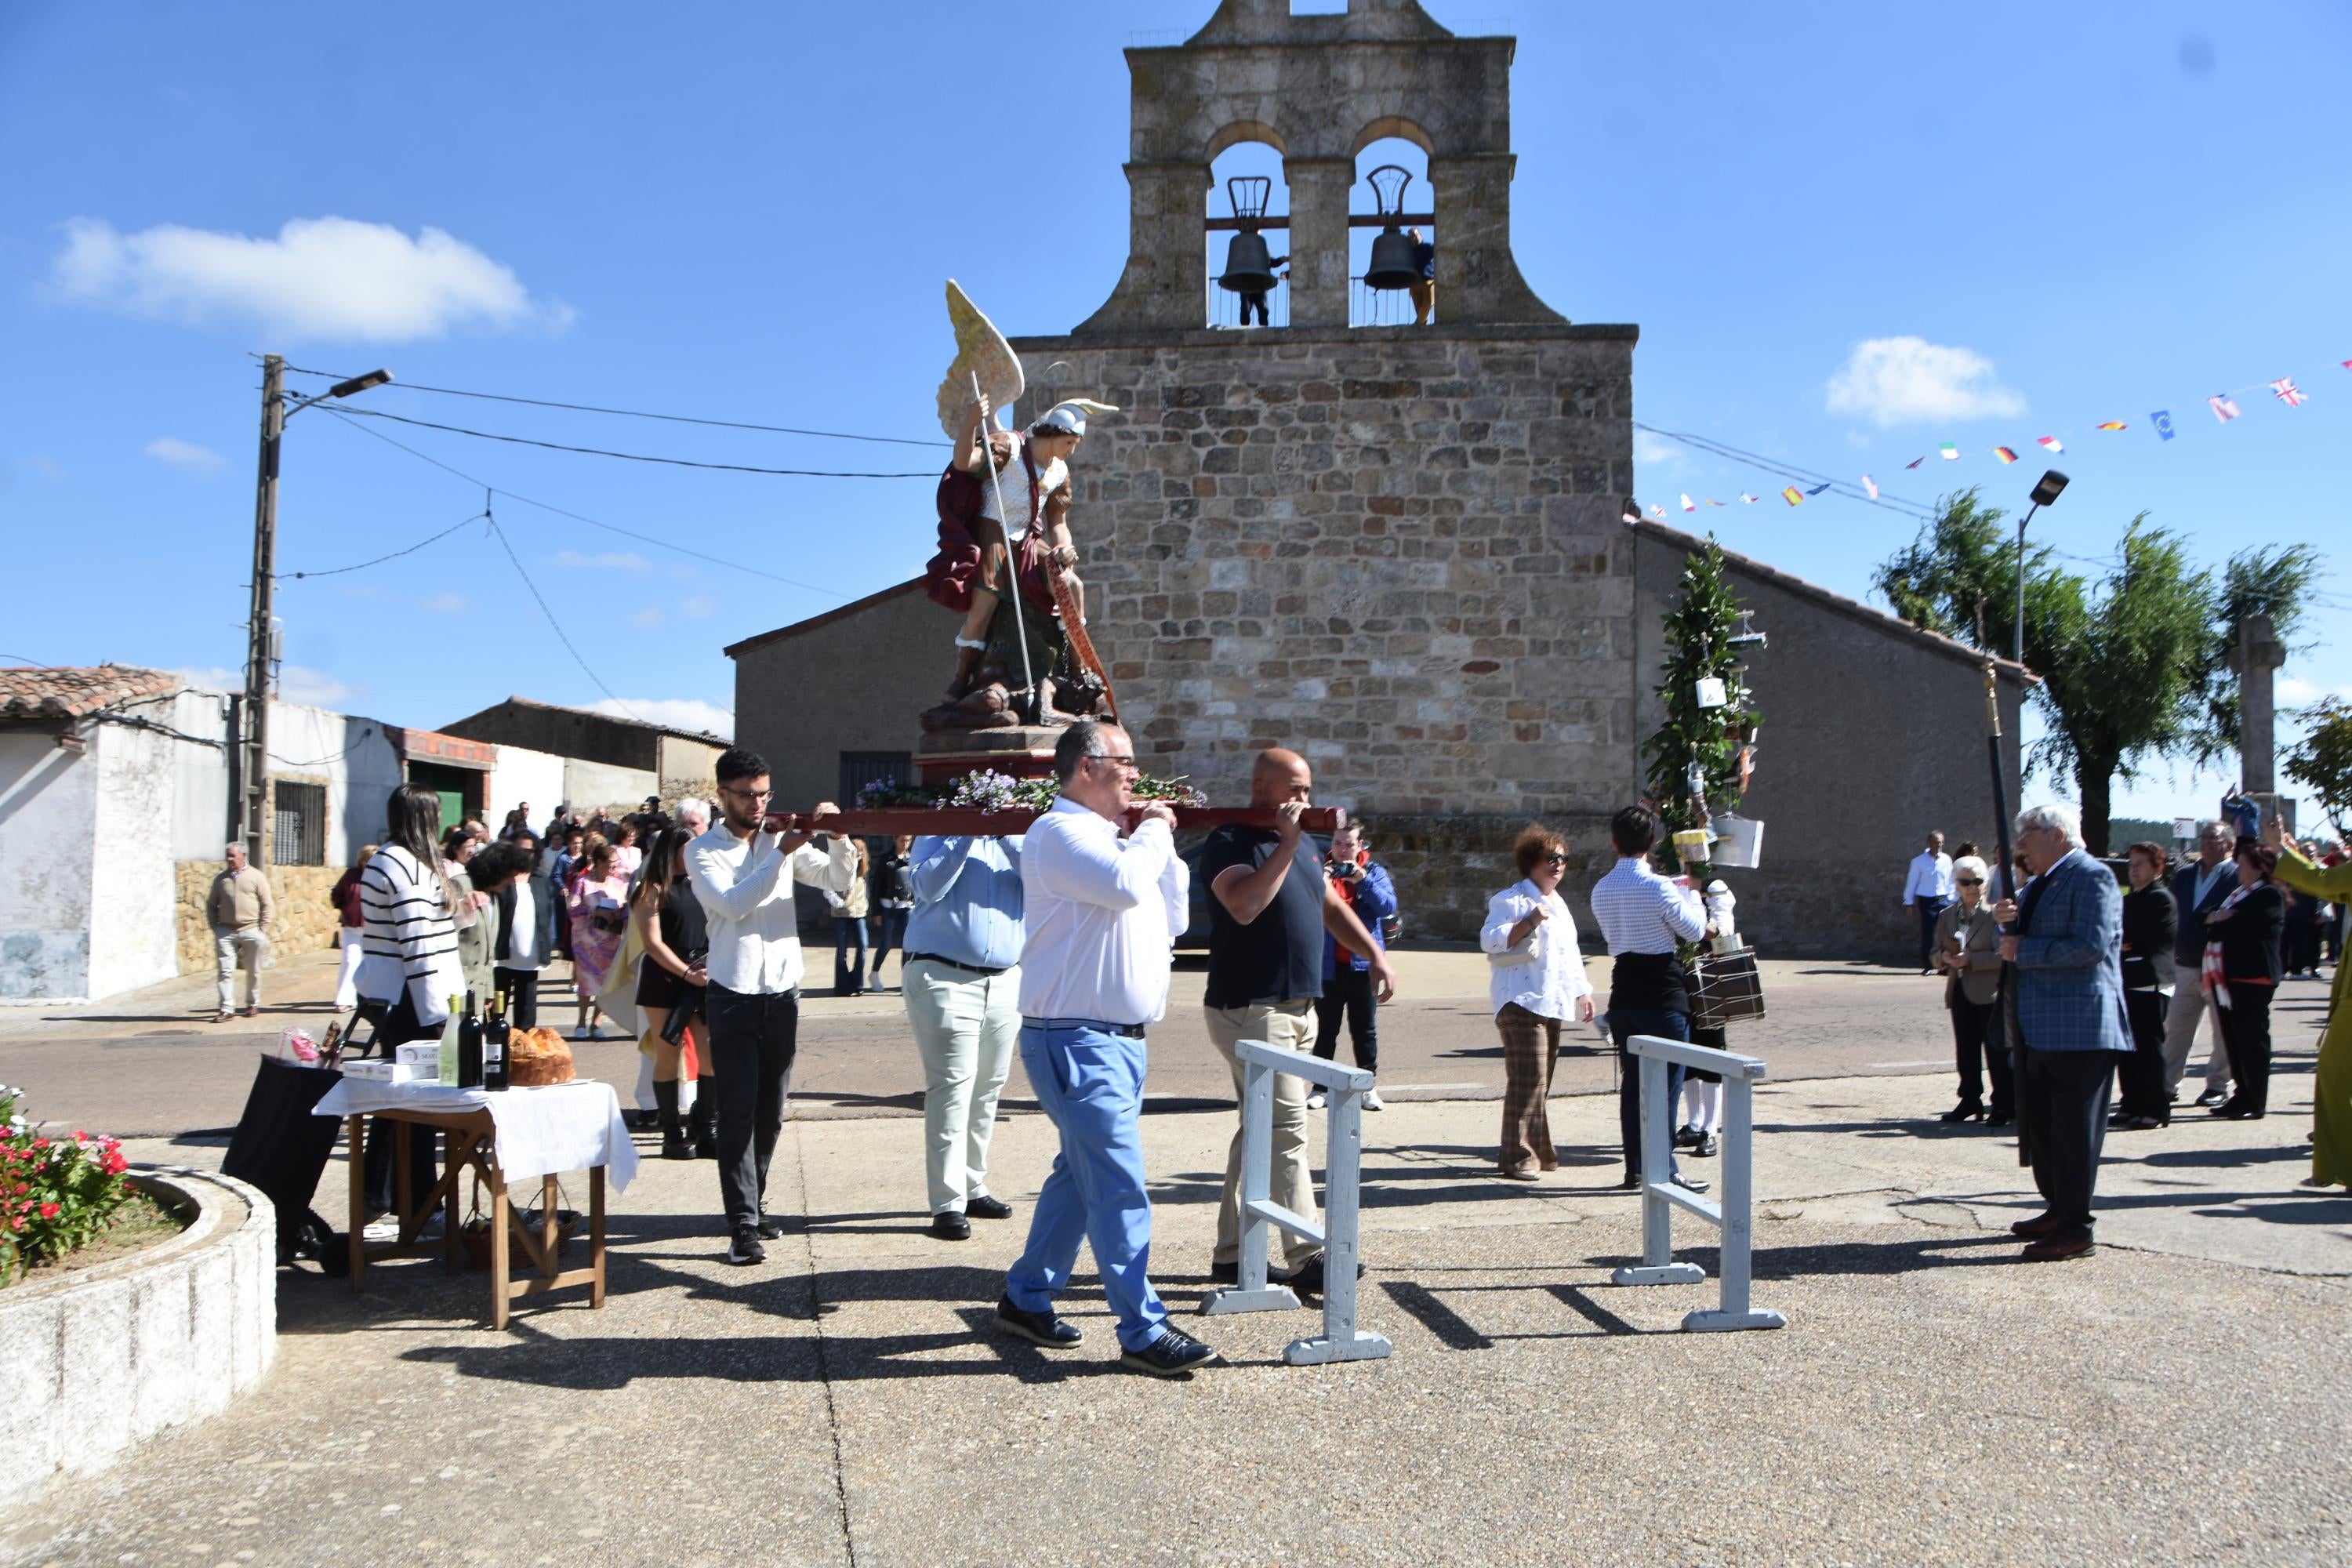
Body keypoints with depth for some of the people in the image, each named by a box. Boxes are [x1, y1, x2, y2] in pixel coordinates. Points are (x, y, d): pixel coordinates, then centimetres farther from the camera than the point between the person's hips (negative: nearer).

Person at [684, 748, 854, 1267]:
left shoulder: (783, 841, 8)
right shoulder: (702, 851, -1)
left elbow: (839, 881, 2)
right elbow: (732, 903, -18)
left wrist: (838, 836, -15)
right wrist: (782, 853, -22)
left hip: (782, 993, 4)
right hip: (733, 996, -4)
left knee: (771, 1110, 11)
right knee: (739, 1109, -6)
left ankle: (753, 1204, 27)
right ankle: (743, 1225, -5)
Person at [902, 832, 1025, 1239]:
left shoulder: (1016, 838, 13)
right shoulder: (938, 831, 5)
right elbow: (927, 886, -13)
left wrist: (1008, 836, -14)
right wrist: (964, 835, -15)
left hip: (1007, 980, 5)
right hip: (944, 977, -4)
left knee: (987, 1091, 11)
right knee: (952, 1089, -8)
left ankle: (973, 1187, 23)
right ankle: (948, 1203, -6)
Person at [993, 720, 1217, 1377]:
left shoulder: (1111, 837, 19)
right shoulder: (1059, 832, -12)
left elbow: (1171, 917, 19)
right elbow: (1126, 885, -29)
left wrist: (1160, 841, 10)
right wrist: (1153, 832, -11)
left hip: (1118, 1039, 10)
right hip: (1078, 1041, -10)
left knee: (1080, 1175, 17)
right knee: (1121, 1188, -8)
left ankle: (1026, 1298, 29)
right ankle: (1144, 1333, -1)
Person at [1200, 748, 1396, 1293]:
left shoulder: (1304, 844, 17)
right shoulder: (1229, 842, -10)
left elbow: (1332, 906, 25)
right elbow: (1244, 906, -26)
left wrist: (1375, 954, 15)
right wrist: (1287, 844, -24)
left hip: (1299, 1005, 9)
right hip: (1250, 1008, -9)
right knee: (1287, 1130, -11)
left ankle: (1231, 1253, 18)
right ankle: (1305, 1257, -8)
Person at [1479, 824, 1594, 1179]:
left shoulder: (1558, 904, 23)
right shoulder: (1511, 900, -5)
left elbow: (1570, 954, 31)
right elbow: (1489, 940, -17)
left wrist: (1583, 993, 27)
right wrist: (1527, 923, -25)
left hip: (1552, 1003, 9)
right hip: (1522, 1003, -9)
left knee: (1541, 1081, 11)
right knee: (1528, 1078, -15)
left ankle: (1538, 1150, 19)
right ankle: (1518, 1156, -11)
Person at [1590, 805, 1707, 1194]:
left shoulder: (1601, 890, 6)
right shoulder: (1658, 888, -14)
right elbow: (1695, 931, -7)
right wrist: (1693, 895, 12)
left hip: (1624, 995, 6)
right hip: (1663, 994, -6)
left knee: (1632, 1082, 11)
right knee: (1666, 1084, 1)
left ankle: (1636, 1168, 16)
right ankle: (1664, 1168, 2)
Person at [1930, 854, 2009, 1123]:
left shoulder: (1994, 914, -7)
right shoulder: (1947, 916, 10)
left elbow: (2002, 955, -14)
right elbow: (1936, 954, 13)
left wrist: (1971, 960, -20)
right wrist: (1944, 958, -9)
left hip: (1989, 993, -6)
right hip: (1960, 992, 6)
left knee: (1996, 1050, -1)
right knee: (1966, 1052, 12)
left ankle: (2004, 1105, 7)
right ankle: (1970, 1101, 22)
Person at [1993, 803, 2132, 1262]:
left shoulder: (2092, 877, -12)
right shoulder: (2038, 884, 18)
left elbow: (2091, 945, -23)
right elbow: (2020, 943, 22)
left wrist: (2023, 951, -16)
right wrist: (2009, 923, 0)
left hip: (2080, 1030, -10)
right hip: (2040, 1029, 10)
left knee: (2074, 1130, -4)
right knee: (2039, 1125, 16)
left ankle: (2075, 1229, 1)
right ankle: (2058, 1209, 29)